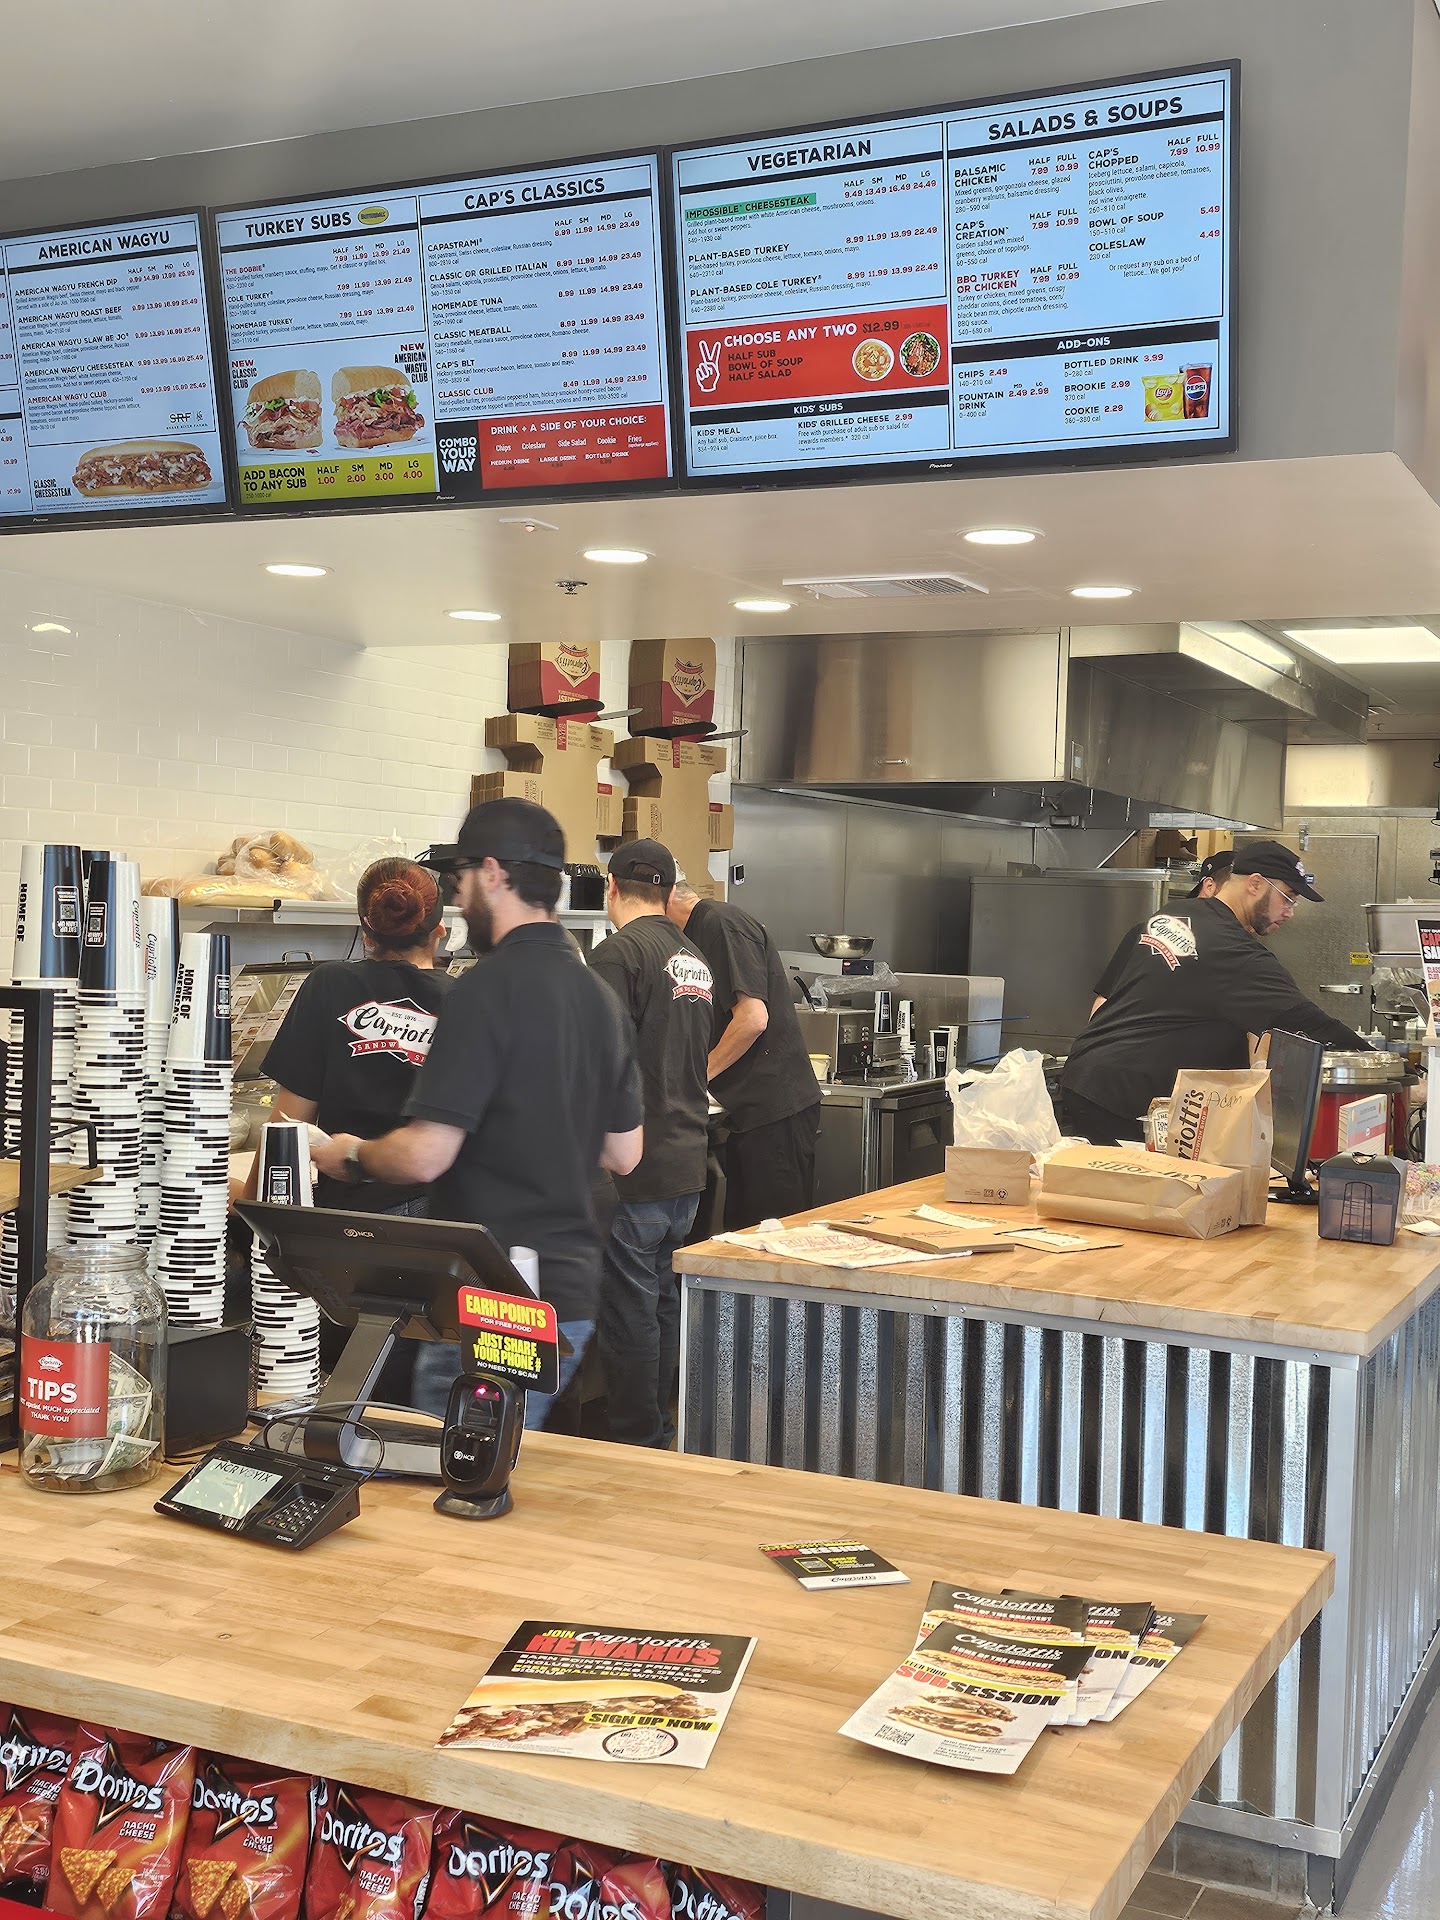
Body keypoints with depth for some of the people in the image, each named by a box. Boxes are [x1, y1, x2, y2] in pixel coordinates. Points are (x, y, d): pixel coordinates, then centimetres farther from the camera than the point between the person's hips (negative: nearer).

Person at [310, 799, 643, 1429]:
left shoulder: (487, 989, -16)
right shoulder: (600, 996, 9)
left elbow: (424, 1154, -20)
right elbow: (623, 1154, 15)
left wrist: (349, 1157, -1)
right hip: (573, 1293, 9)